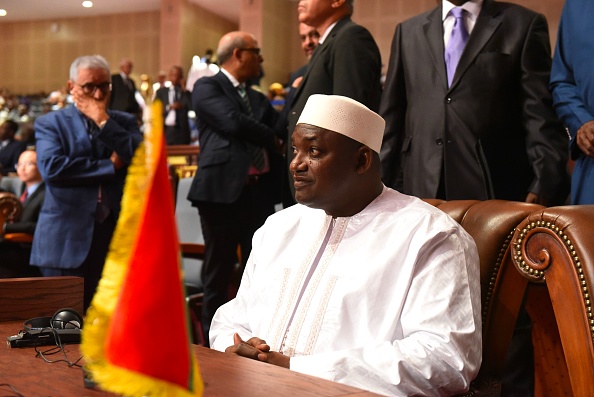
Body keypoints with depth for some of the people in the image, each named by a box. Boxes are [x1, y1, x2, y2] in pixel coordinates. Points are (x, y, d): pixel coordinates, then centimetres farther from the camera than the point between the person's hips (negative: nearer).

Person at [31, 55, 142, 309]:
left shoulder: (125, 122, 12)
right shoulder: (50, 123, 4)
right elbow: (51, 167, -15)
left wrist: (104, 122, -7)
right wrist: (110, 165, -10)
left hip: (117, 236, 2)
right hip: (67, 240, -2)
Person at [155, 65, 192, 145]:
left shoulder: (186, 93, 11)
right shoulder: (161, 91, 12)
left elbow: (191, 106, -8)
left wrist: (184, 91, -5)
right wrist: (169, 107, -11)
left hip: (181, 131, 0)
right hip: (165, 130, 0)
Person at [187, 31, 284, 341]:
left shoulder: (258, 99, 23)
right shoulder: (207, 88, 1)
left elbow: (280, 129, 11)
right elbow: (233, 122, -14)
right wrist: (273, 138, -3)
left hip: (259, 192, 6)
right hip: (223, 189, -6)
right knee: (218, 276, 1)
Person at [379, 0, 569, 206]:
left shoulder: (524, 24, 5)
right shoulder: (408, 31, 15)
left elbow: (540, 114, -2)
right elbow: (391, 117, 14)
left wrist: (547, 184, -13)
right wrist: (384, 185, 8)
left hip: (498, 188, -2)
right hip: (422, 188, 3)